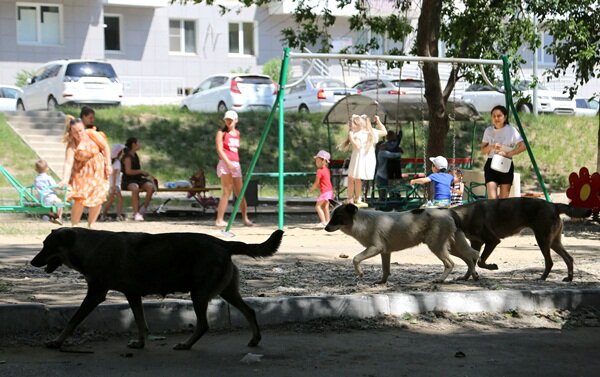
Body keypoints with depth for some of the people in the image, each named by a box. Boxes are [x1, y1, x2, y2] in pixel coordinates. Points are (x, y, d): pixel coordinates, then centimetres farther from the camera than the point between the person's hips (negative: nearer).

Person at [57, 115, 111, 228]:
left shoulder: (91, 134, -17)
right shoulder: (71, 145, -19)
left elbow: (105, 147, -8)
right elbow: (68, 163, -29)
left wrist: (108, 165, -8)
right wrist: (65, 179, -42)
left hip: (98, 169, 1)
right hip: (82, 172, -1)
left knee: (98, 198, 1)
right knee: (80, 198, -13)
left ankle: (91, 225, 16)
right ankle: (74, 226, -2)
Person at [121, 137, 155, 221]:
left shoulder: (135, 155, 17)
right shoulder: (127, 156, -8)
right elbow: (128, 171, -18)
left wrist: (146, 174, 7)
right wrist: (141, 171, -13)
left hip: (138, 179, 7)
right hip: (128, 180, -7)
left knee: (150, 186, -23)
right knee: (135, 188, -40)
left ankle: (143, 209, -14)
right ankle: (136, 213, -37)